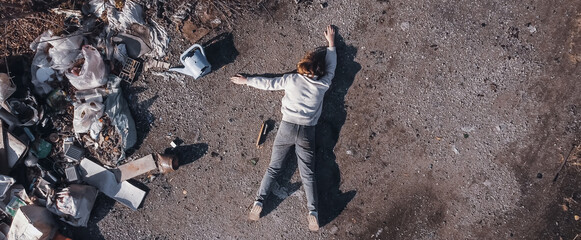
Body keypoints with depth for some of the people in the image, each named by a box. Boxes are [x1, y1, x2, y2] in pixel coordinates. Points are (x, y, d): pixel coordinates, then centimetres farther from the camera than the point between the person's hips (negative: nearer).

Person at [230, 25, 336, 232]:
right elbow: (331, 67, 25)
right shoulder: (323, 84, 6)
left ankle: (259, 201, -1)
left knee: (274, 168, 8)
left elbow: (268, 83, 13)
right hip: (308, 131, 0)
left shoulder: (292, 79, 4)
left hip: (287, 127, 0)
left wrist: (246, 81, 28)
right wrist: (331, 43, 37)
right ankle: (313, 211, -5)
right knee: (308, 173, 5)